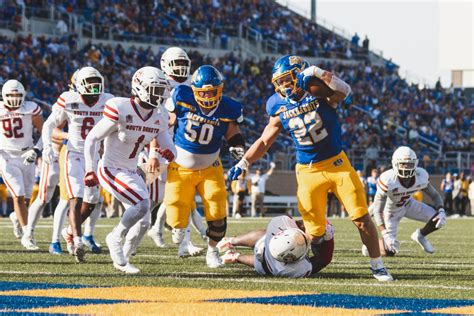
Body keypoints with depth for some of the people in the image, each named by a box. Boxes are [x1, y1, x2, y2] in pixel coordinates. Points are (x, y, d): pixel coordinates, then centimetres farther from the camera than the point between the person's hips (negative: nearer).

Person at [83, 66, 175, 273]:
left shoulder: (159, 118, 0)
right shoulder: (120, 110, -20)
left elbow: (170, 150, 4)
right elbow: (91, 139, -16)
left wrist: (168, 153, -21)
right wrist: (90, 170, -22)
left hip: (132, 172, 8)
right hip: (111, 170, -8)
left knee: (143, 223, 5)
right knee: (142, 203, -25)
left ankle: (121, 260, 23)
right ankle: (115, 239, -3)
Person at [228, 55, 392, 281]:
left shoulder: (320, 93, -9)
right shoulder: (280, 109, 0)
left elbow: (343, 91, -31)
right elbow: (264, 142, 7)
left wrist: (316, 73, -36)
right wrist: (243, 164, -3)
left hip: (337, 164, -2)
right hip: (308, 172, 2)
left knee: (362, 219, -3)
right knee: (315, 233, -1)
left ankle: (377, 266, 10)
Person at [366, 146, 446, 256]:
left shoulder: (421, 176, -23)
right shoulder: (388, 181, -37)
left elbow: (434, 195, -7)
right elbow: (378, 211, -31)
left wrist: (441, 211, -28)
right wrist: (386, 235, -41)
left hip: (408, 204, 4)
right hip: (390, 210, -4)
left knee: (438, 220, -13)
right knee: (389, 251, -8)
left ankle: (420, 235, 18)